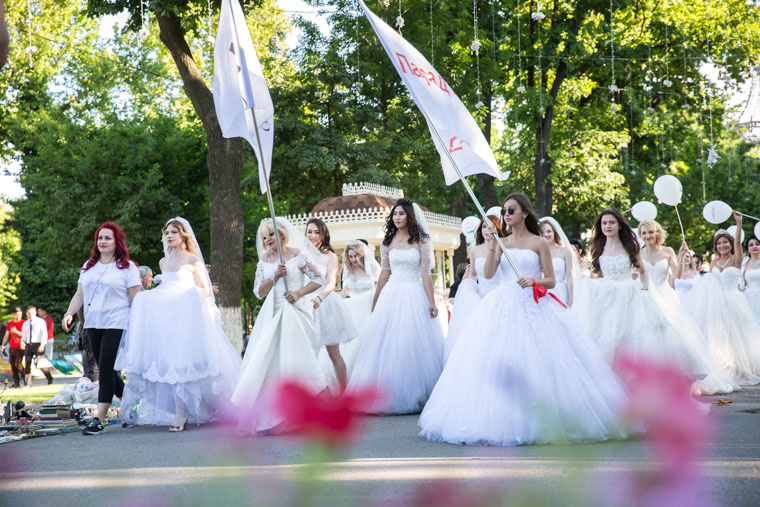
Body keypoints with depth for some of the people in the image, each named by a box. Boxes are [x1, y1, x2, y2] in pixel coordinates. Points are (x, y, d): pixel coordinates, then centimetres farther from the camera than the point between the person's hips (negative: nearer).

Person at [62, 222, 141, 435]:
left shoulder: (127, 267, -1)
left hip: (117, 325, -6)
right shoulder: (89, 266, 16)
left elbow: (136, 299, -3)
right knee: (107, 370, 9)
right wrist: (70, 313, -1)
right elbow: (80, 294, 17)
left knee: (106, 369, -13)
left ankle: (99, 420, -13)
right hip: (93, 324, 6)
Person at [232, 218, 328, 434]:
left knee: (296, 358, -10)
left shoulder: (297, 255, 0)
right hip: (273, 315, 4)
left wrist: (299, 292, -12)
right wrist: (275, 276, -8)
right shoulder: (264, 260, 12)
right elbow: (259, 291, 6)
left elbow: (318, 279, 0)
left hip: (295, 313, -4)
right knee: (267, 360, -1)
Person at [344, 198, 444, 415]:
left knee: (416, 345, -2)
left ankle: (417, 396, 5)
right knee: (388, 345, 0)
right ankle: (389, 395, 6)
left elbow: (426, 274, -2)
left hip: (415, 295, -3)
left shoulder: (421, 241, 1)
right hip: (392, 295, 3)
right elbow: (384, 273, 12)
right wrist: (375, 303, 13)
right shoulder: (387, 242, 9)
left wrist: (432, 301, -9)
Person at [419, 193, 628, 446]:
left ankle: (535, 422, -3)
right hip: (503, 306, 3)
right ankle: (502, 421, -2)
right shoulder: (502, 242, 14)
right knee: (498, 362, -6)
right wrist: (492, 245, -6)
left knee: (535, 364, -10)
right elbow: (489, 273, 2)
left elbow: (551, 280, 2)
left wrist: (533, 281, -17)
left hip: (532, 308, -3)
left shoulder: (539, 243, 4)